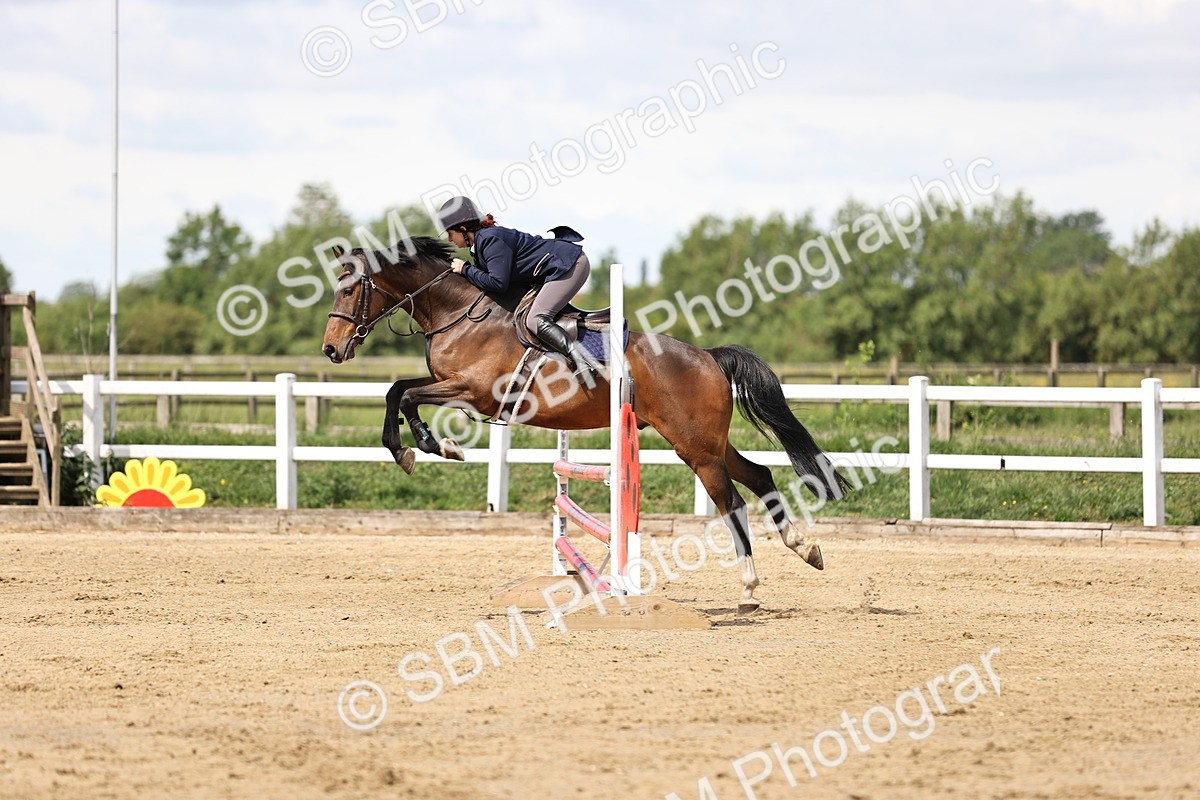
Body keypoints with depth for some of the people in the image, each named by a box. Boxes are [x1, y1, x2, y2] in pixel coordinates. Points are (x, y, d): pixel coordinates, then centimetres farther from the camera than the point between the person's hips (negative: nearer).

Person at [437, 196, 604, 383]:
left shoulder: (490, 240, -19)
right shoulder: (481, 242, 13)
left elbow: (498, 283, -25)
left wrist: (465, 270, -13)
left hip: (570, 265, -11)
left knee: (536, 321, -21)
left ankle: (583, 361, -31)